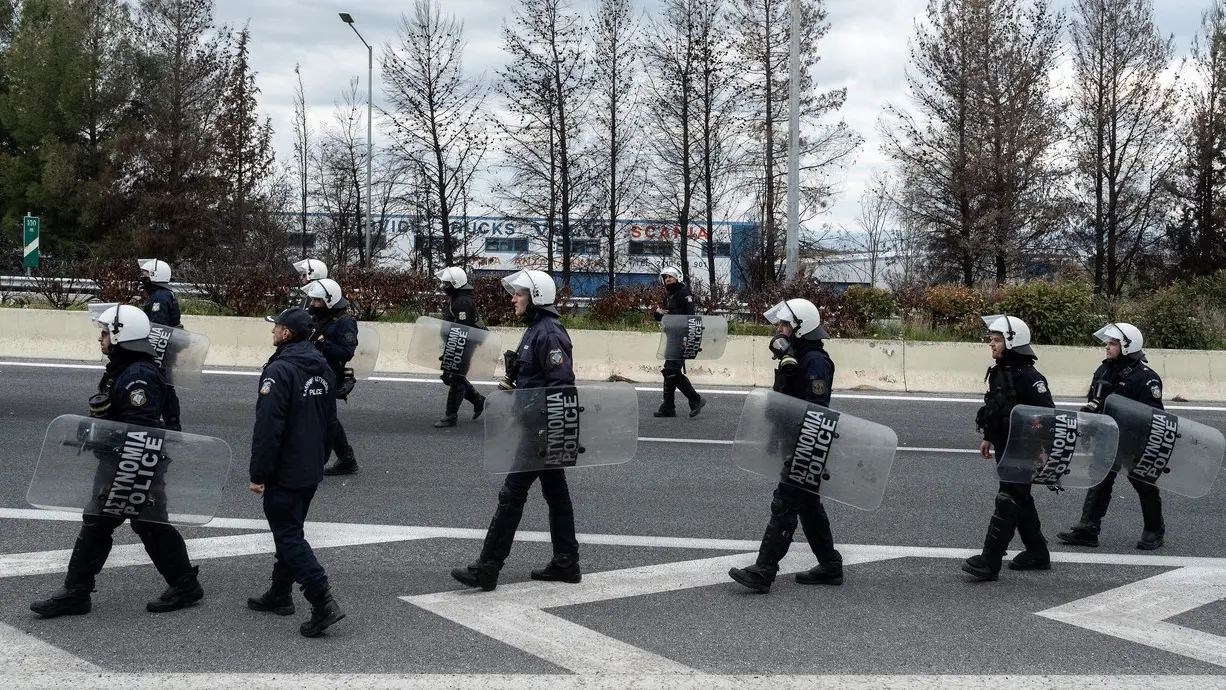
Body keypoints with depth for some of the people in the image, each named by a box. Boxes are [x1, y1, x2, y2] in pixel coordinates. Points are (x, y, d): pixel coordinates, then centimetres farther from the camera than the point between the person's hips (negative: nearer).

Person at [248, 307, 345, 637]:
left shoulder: (280, 370, -20)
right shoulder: (323, 368, 9)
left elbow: (268, 427, -23)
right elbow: (329, 419, 18)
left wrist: (258, 473, -17)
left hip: (284, 473, -9)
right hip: (312, 470, 9)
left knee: (289, 536, -5)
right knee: (290, 530, 20)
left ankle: (323, 602, -13)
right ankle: (280, 595, 30)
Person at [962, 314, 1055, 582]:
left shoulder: (1027, 376, -18)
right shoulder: (999, 372, 9)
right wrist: (988, 438, 22)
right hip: (1004, 447, 9)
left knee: (1008, 500, -9)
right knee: (1020, 500, 17)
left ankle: (990, 562, -11)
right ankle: (1037, 553, 29)